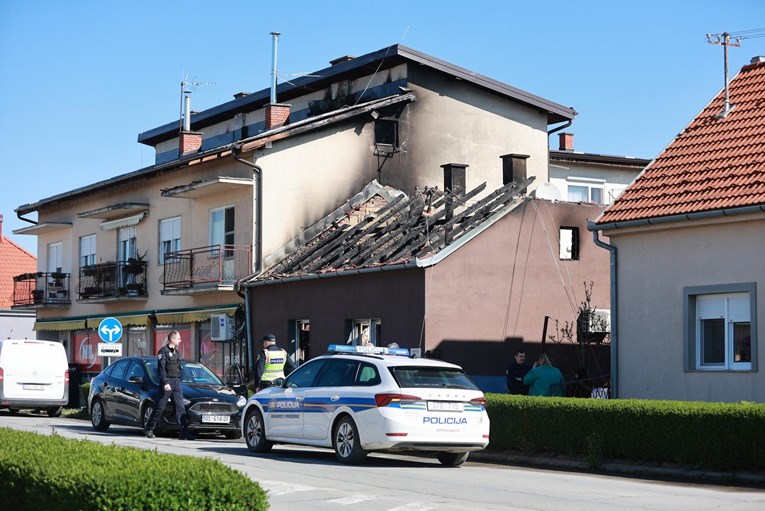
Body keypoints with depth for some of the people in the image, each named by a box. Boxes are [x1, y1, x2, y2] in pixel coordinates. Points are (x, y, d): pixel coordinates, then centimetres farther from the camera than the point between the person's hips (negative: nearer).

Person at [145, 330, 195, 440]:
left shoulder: (176, 352, 17)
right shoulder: (163, 351, -7)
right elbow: (161, 368, -14)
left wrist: (179, 380, 16)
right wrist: (165, 382, -21)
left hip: (177, 382, 7)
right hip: (167, 382, -7)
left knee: (180, 407, -3)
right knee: (160, 407, -1)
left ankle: (183, 432, -8)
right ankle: (149, 429, 12)